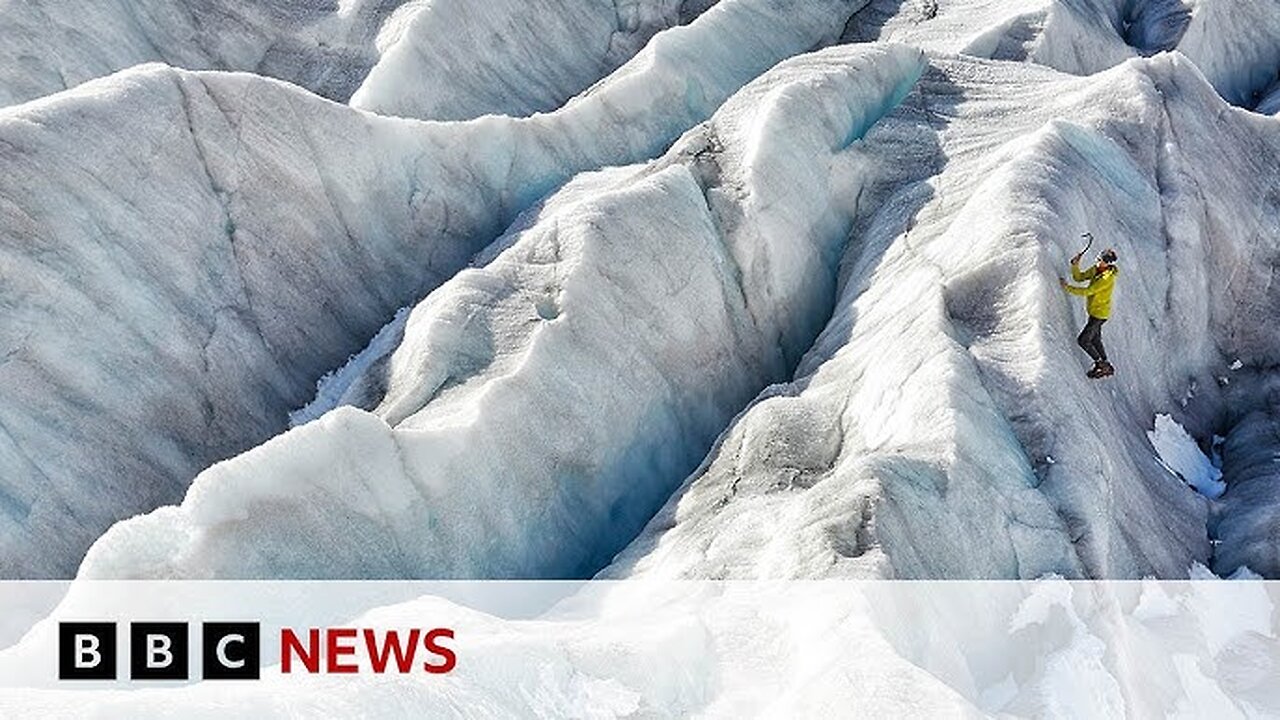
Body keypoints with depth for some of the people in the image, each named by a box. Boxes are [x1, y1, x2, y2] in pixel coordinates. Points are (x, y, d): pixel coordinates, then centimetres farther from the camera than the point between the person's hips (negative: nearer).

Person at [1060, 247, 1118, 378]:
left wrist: (1067, 287, -28)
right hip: (1094, 311, 9)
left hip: (1099, 314, -9)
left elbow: (1086, 291, -31)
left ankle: (1102, 364, 8)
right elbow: (1079, 277, 4)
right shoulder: (1096, 269, -2)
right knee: (1095, 339, 21)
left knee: (1083, 340, -5)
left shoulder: (1107, 278, -28)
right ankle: (1107, 367, 35)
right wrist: (1075, 265, -14)